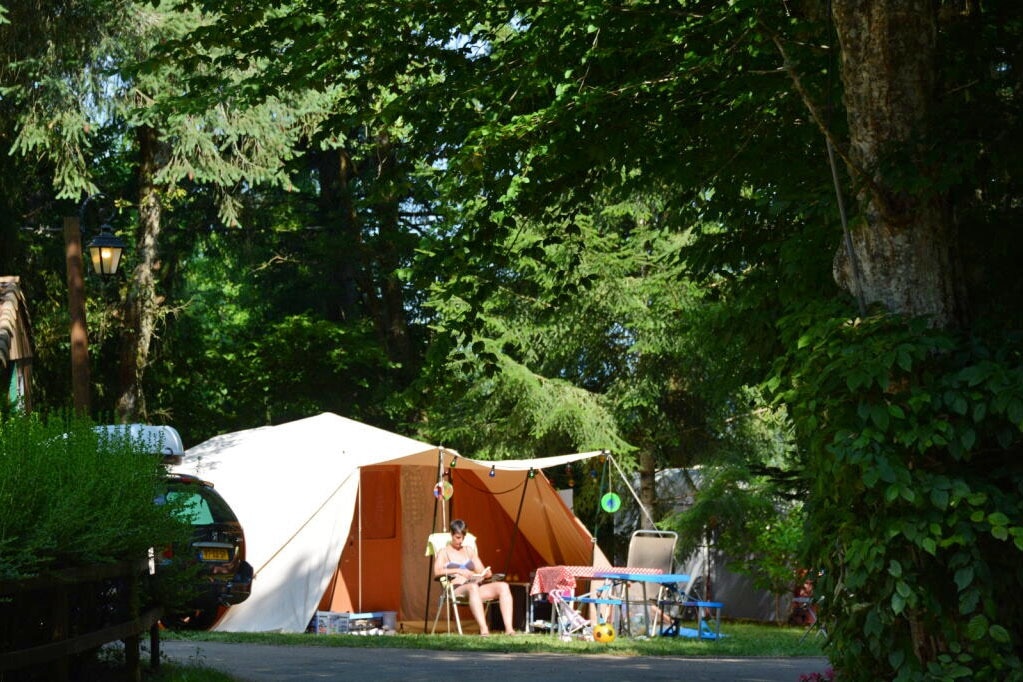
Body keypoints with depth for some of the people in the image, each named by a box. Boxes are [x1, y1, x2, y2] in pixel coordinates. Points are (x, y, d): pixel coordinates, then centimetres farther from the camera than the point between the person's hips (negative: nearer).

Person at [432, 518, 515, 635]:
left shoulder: (470, 550, 25)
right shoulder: (444, 552, 10)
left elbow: (481, 571, 21)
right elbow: (437, 572, -9)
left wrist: (486, 573, -3)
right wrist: (458, 571, -20)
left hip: (476, 587, 5)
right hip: (456, 589, -5)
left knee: (503, 586, -22)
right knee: (473, 587, -42)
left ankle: (508, 628, -36)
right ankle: (483, 629, -55)